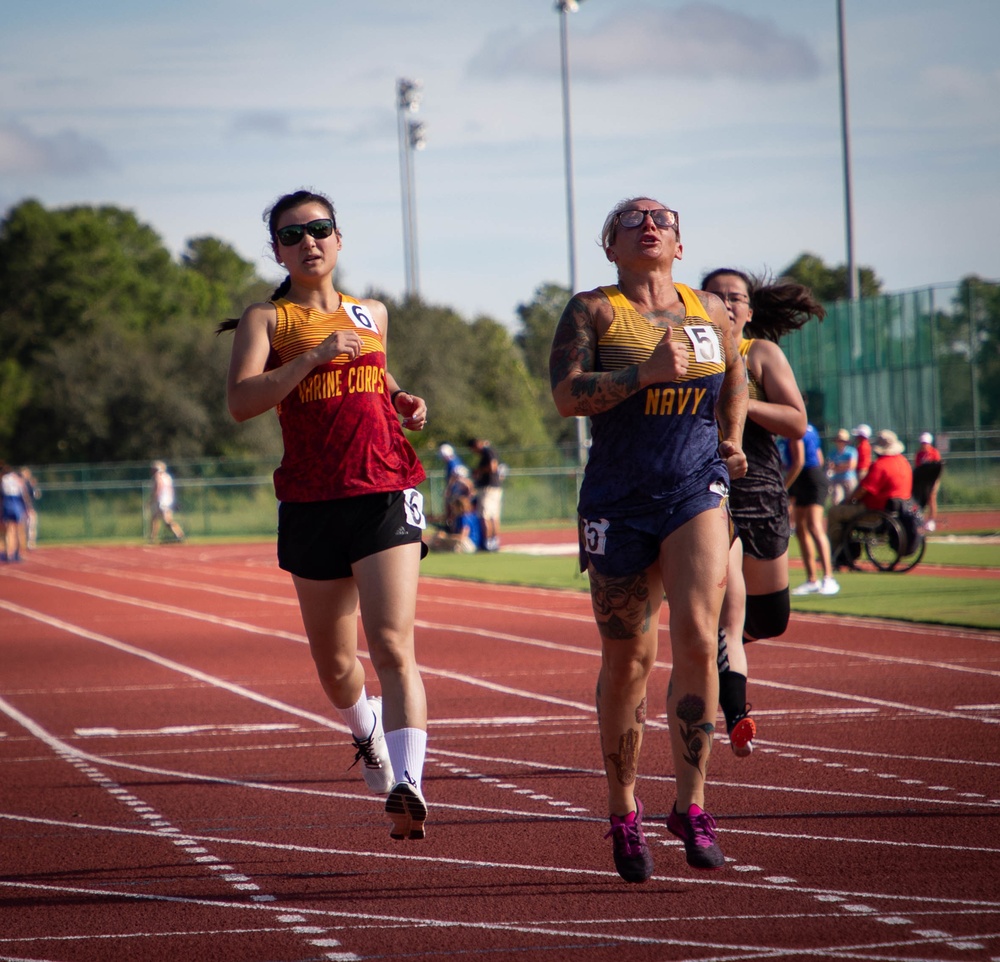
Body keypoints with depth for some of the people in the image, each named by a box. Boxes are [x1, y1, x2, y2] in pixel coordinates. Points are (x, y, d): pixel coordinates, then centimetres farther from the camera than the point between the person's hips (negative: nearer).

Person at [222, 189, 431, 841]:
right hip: (311, 504, 0)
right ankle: (366, 732, 45)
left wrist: (405, 404, 13)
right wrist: (317, 354, -20)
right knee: (334, 664, 13)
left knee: (393, 647, -17)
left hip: (386, 495, 0)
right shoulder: (268, 319, 3)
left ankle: (408, 785, -28)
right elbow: (241, 401, -14)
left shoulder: (373, 314, 15)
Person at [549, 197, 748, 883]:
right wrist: (647, 372, -22)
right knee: (628, 659, 3)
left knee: (697, 634, -17)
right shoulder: (594, 311, 0)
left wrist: (730, 439, 18)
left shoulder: (709, 311, 11)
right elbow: (567, 394, -14)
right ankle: (624, 813, 20)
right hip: (619, 502, -2)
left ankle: (691, 806, -10)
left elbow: (735, 372, 30)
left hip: (698, 492, 2)